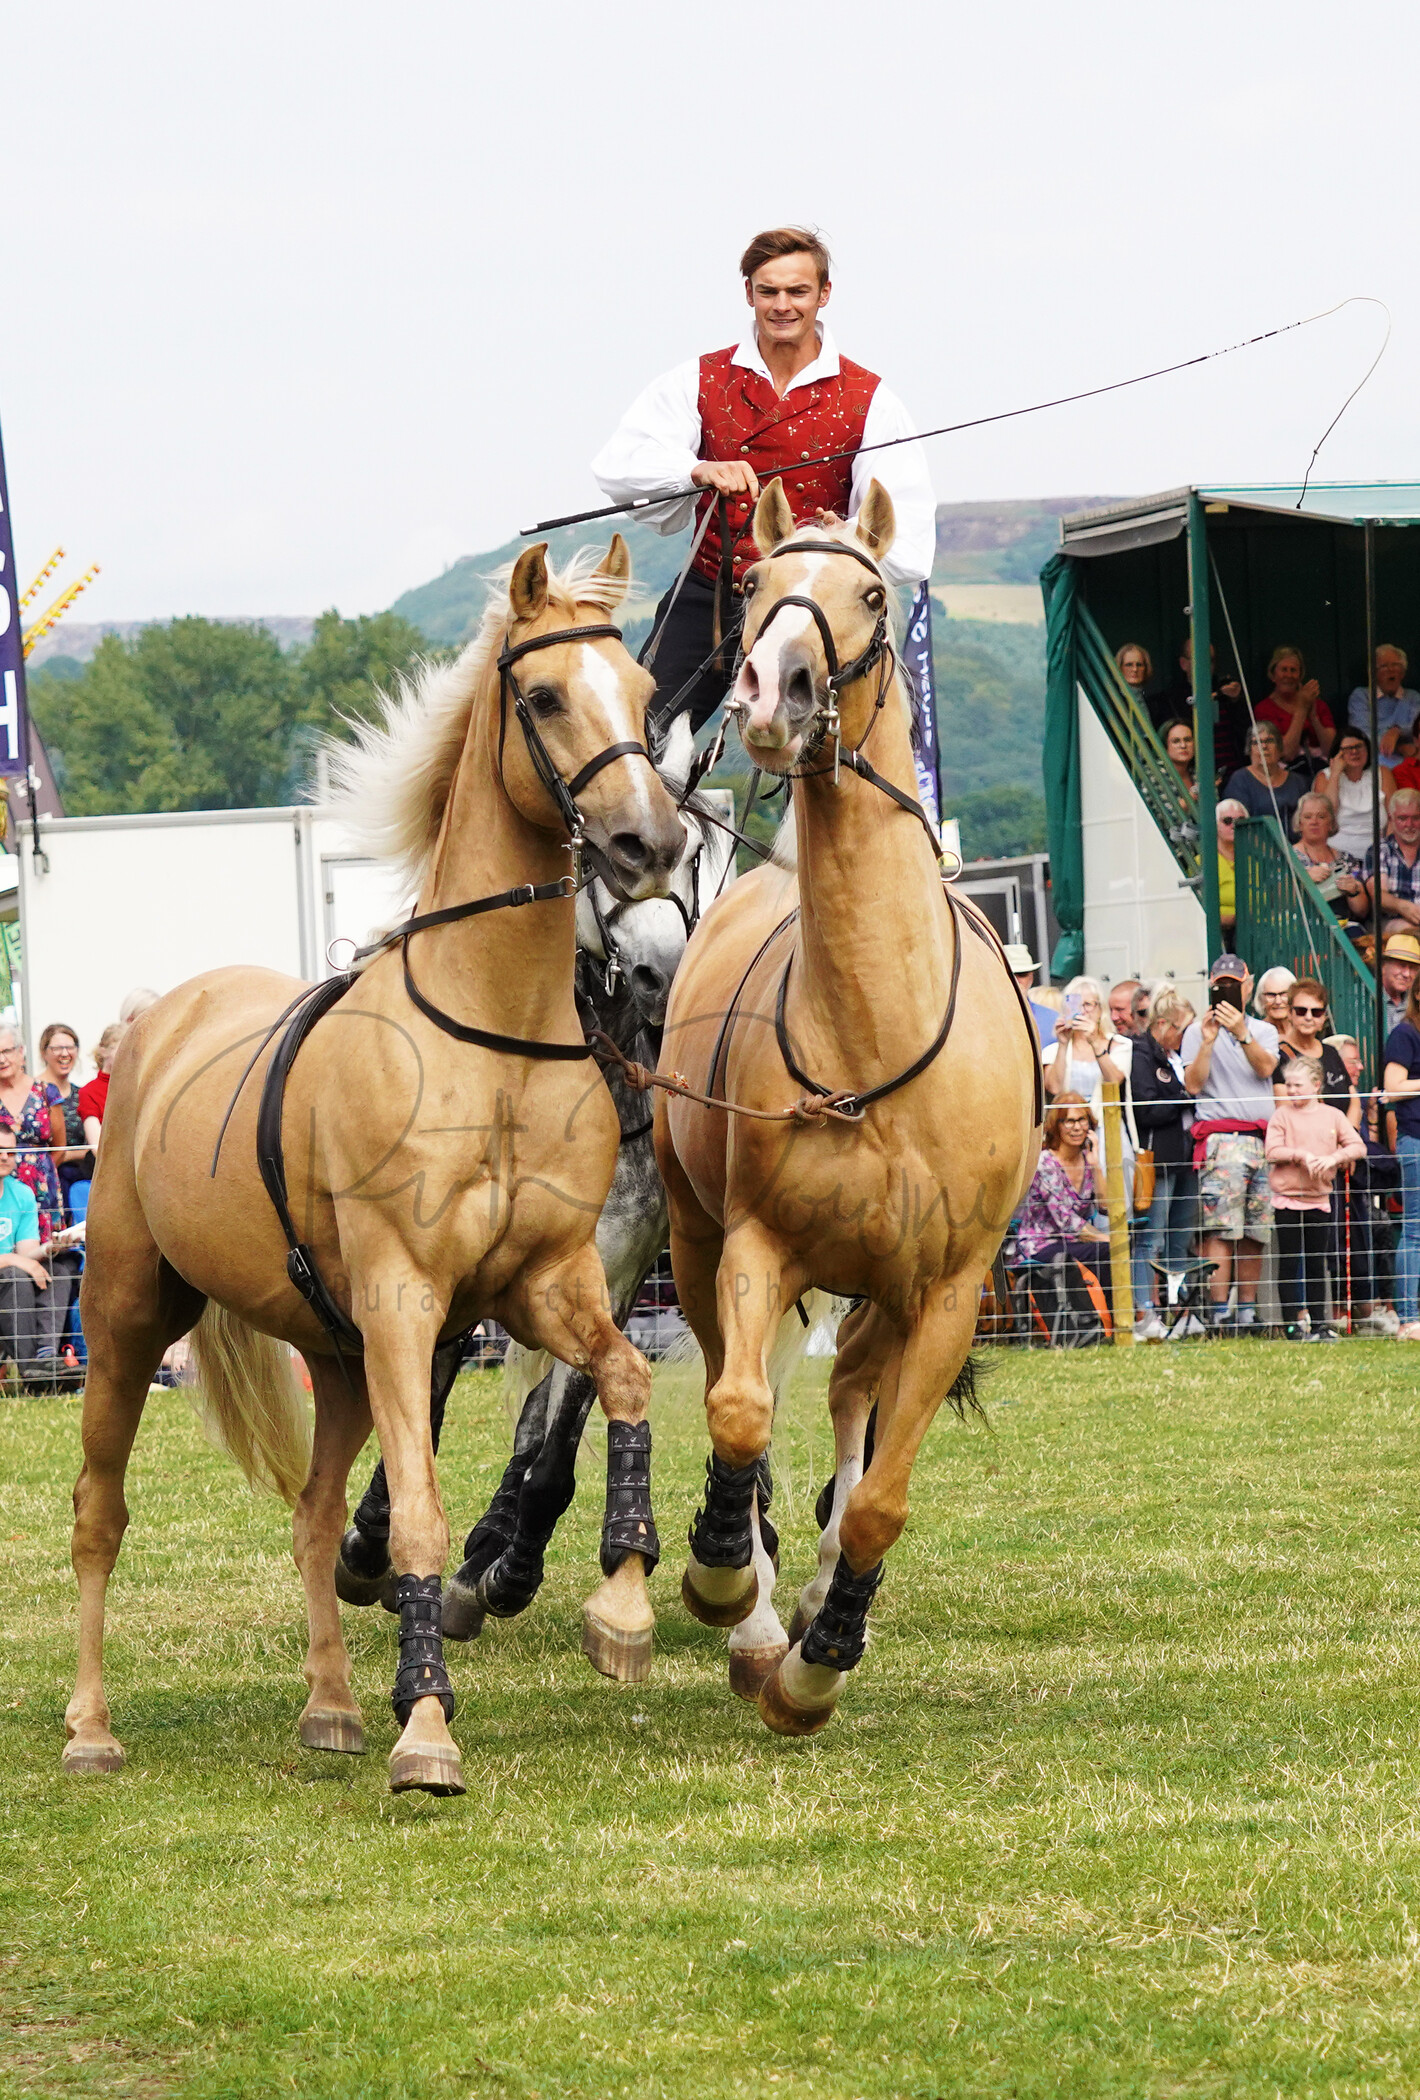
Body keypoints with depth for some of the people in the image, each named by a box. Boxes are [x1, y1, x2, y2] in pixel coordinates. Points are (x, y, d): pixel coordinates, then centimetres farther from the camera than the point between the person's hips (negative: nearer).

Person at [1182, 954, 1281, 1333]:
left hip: (1264, 1139, 4)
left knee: (1256, 1233, 4)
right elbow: (1193, 1084, -3)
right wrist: (1208, 1042, -15)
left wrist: (1242, 1035, -18)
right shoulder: (1196, 1031, 9)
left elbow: (1265, 1068, -4)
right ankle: (1219, 1314, -17)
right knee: (1221, 1231, -13)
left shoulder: (1263, 1031, 16)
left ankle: (1248, 1313, 10)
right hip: (1221, 1137, -4)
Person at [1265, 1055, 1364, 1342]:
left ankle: (1318, 1323, 12)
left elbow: (1358, 1148, 1)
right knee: (1289, 1263, 0)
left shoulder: (1332, 1116, 6)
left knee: (1317, 1264, 7)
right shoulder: (1281, 1116, 0)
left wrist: (1333, 1158, -15)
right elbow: (1272, 1152, -10)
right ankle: (1291, 1324, 3)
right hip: (1287, 1199, -2)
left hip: (1319, 1199, 2)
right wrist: (1300, 1155, -22)